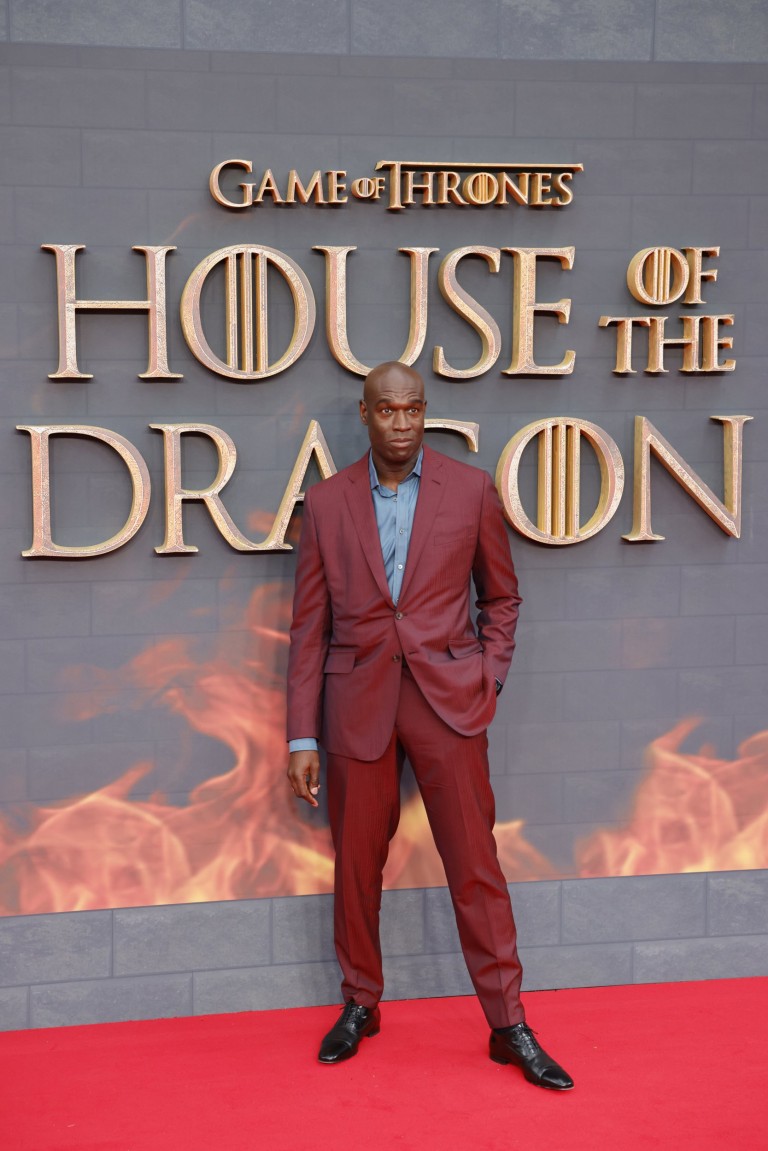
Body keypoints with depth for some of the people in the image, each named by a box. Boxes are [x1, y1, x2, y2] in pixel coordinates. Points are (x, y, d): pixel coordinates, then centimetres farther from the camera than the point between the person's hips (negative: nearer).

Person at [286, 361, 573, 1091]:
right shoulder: (326, 504, 3)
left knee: (475, 861, 0)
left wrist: (488, 677, -1)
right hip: (358, 703, 1)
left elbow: (501, 594, 12)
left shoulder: (471, 490, 2)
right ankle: (360, 1004, 29)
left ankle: (508, 1025, 10)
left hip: (447, 698, -1)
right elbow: (309, 628, 4)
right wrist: (301, 737, 2)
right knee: (356, 864, 10)